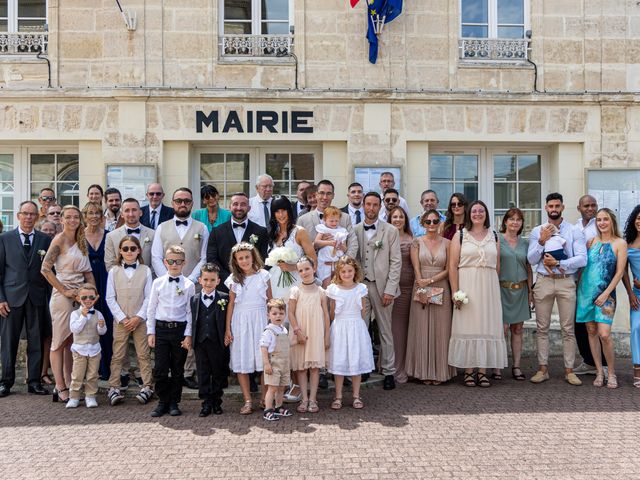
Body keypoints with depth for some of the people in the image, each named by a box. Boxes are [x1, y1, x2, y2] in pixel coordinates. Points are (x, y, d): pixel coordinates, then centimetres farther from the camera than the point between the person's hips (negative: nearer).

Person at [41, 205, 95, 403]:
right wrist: (64, 291, -15)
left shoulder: (81, 241, 12)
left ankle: (68, 385, 17)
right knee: (60, 343, 0)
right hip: (63, 296, -7)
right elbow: (45, 269, -15)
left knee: (72, 342, 10)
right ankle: (61, 388, 4)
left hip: (80, 296, 7)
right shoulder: (59, 240, -8)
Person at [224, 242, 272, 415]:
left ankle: (265, 398, 12)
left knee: (263, 359, -1)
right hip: (240, 321, 1)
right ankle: (248, 401, 10)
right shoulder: (233, 279, 4)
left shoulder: (263, 275, 2)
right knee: (242, 361, 2)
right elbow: (231, 304, 6)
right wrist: (227, 329, 3)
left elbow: (270, 301, 6)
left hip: (260, 320, -1)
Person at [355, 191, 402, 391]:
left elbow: (396, 262, -1)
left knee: (385, 331, 6)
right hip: (360, 285, 1)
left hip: (382, 286, -1)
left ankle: (388, 372, 14)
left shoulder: (391, 231, 2)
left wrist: (389, 290, -8)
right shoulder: (355, 230, 7)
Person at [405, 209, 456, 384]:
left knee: (440, 330, 3)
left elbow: (448, 270, 0)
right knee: (422, 329, 2)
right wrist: (423, 289, -12)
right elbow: (416, 269, -3)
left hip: (441, 289, 1)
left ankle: (440, 371, 12)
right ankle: (424, 372, 10)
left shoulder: (447, 243, 5)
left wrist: (430, 280, -12)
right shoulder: (417, 242, 3)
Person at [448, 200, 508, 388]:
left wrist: (494, 287, 7)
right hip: (467, 286, -3)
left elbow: (497, 265, 14)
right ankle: (468, 371, 5)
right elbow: (453, 265, -3)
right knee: (467, 326, -2)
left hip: (489, 286, 3)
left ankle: (482, 371, 10)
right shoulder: (460, 235, 3)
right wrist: (455, 292, -10)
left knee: (487, 326, 3)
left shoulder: (494, 236, 12)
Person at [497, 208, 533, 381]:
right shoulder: (497, 239, -2)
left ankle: (516, 367, 12)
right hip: (502, 289, -4)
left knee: (517, 329, 6)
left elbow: (529, 269, 15)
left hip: (520, 290, 5)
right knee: (503, 329, -8)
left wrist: (530, 291, 8)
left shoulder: (524, 243, 12)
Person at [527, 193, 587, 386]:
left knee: (568, 329, 2)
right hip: (543, 281, 1)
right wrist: (542, 242, -12)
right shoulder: (537, 232, 8)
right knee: (542, 328, 4)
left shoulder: (574, 231, 3)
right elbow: (531, 260, 1)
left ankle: (569, 370, 11)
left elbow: (582, 259, -6)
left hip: (566, 282, -1)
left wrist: (558, 263, -16)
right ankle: (543, 369, 12)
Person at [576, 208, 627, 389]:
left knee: (604, 334, -12)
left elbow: (619, 272, -5)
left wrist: (606, 293, -10)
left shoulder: (620, 243, -1)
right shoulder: (591, 241, 9)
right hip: (586, 291, 4)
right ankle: (599, 372, 15)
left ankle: (612, 373, 5)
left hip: (605, 293, -4)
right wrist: (578, 286, 4)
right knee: (591, 331, 6)